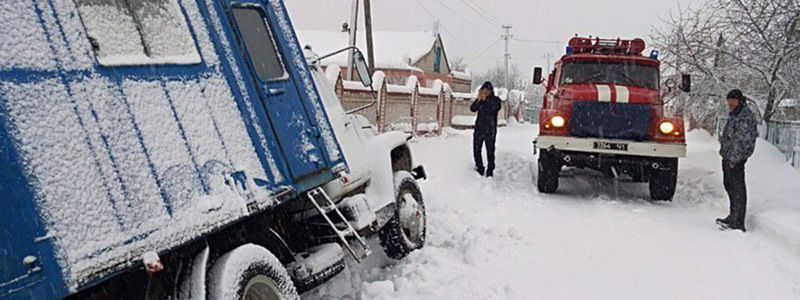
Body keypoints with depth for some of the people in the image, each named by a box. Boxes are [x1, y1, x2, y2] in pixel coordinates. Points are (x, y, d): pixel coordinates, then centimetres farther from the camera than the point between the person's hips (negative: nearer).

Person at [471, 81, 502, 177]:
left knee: (490, 150, -3)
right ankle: (480, 170, 18)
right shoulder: (480, 99, 10)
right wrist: (478, 100, -16)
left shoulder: (496, 100, 2)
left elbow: (492, 108, -17)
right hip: (479, 128, 4)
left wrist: (485, 100, -18)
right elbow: (472, 108, -4)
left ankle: (490, 171, 3)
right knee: (476, 150, 5)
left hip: (490, 129, -4)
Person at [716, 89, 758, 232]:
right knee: (729, 185, 19)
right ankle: (734, 217, 32)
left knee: (737, 188, -8)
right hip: (728, 156, 11)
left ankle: (737, 223, -6)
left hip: (736, 158, -11)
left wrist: (733, 159, -24)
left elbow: (742, 140, -21)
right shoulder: (734, 114, 17)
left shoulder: (745, 116, -14)